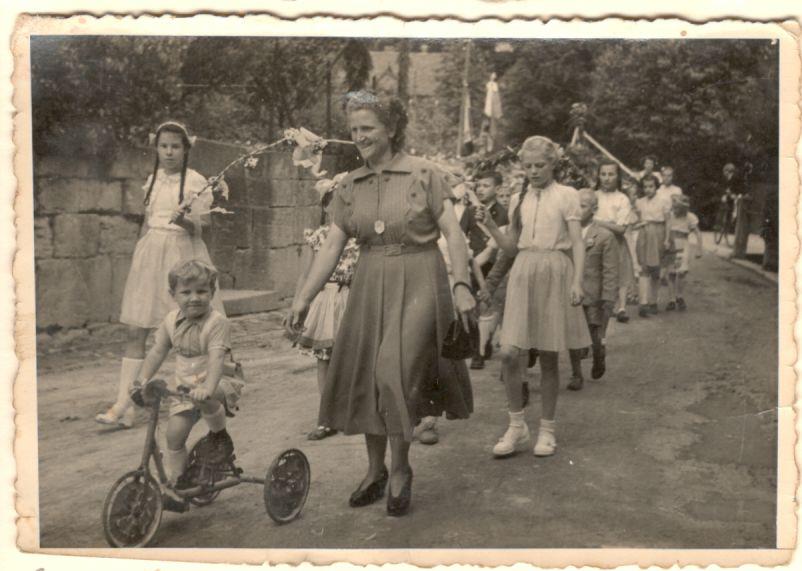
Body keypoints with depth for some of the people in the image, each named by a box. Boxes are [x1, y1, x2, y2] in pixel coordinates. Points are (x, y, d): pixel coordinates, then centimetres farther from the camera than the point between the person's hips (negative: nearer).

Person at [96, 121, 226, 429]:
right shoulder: (152, 180, 13)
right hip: (150, 253, 5)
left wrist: (183, 219, -30)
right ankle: (124, 406, -2)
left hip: (182, 254, -5)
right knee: (135, 331, -3)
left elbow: (201, 225, -10)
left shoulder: (196, 182, -3)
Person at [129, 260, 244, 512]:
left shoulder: (216, 322, -20)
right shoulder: (171, 321, 0)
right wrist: (141, 380, -5)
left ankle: (220, 436, -7)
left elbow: (217, 358, -32)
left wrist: (207, 387, -47)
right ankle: (174, 484, 13)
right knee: (175, 432, -4)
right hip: (183, 383, 5)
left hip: (220, 381, -5)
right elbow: (157, 351, 6)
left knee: (205, 400, -38)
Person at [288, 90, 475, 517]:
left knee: (395, 370, -17)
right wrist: (304, 297, -1)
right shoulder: (349, 186, 8)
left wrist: (461, 285, -17)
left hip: (418, 285, -5)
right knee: (364, 377, 7)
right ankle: (375, 470, 26)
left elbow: (452, 232, -6)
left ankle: (400, 469, 5)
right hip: (370, 286, 5)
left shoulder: (423, 174, -4)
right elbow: (331, 247, 6)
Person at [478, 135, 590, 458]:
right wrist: (490, 226, -1)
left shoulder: (566, 195, 2)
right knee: (509, 353, -7)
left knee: (548, 356, 3)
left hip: (555, 274, -3)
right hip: (523, 274, 3)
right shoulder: (519, 199, 13)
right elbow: (511, 247, 14)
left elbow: (577, 242, -2)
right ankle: (517, 426, 8)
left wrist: (577, 281, -14)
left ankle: (547, 429, 17)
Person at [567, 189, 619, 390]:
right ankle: (576, 375, 18)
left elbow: (611, 272, -8)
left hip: (593, 297, -2)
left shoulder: (605, 236, -6)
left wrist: (608, 300, -13)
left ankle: (599, 358, 38)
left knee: (595, 339, 4)